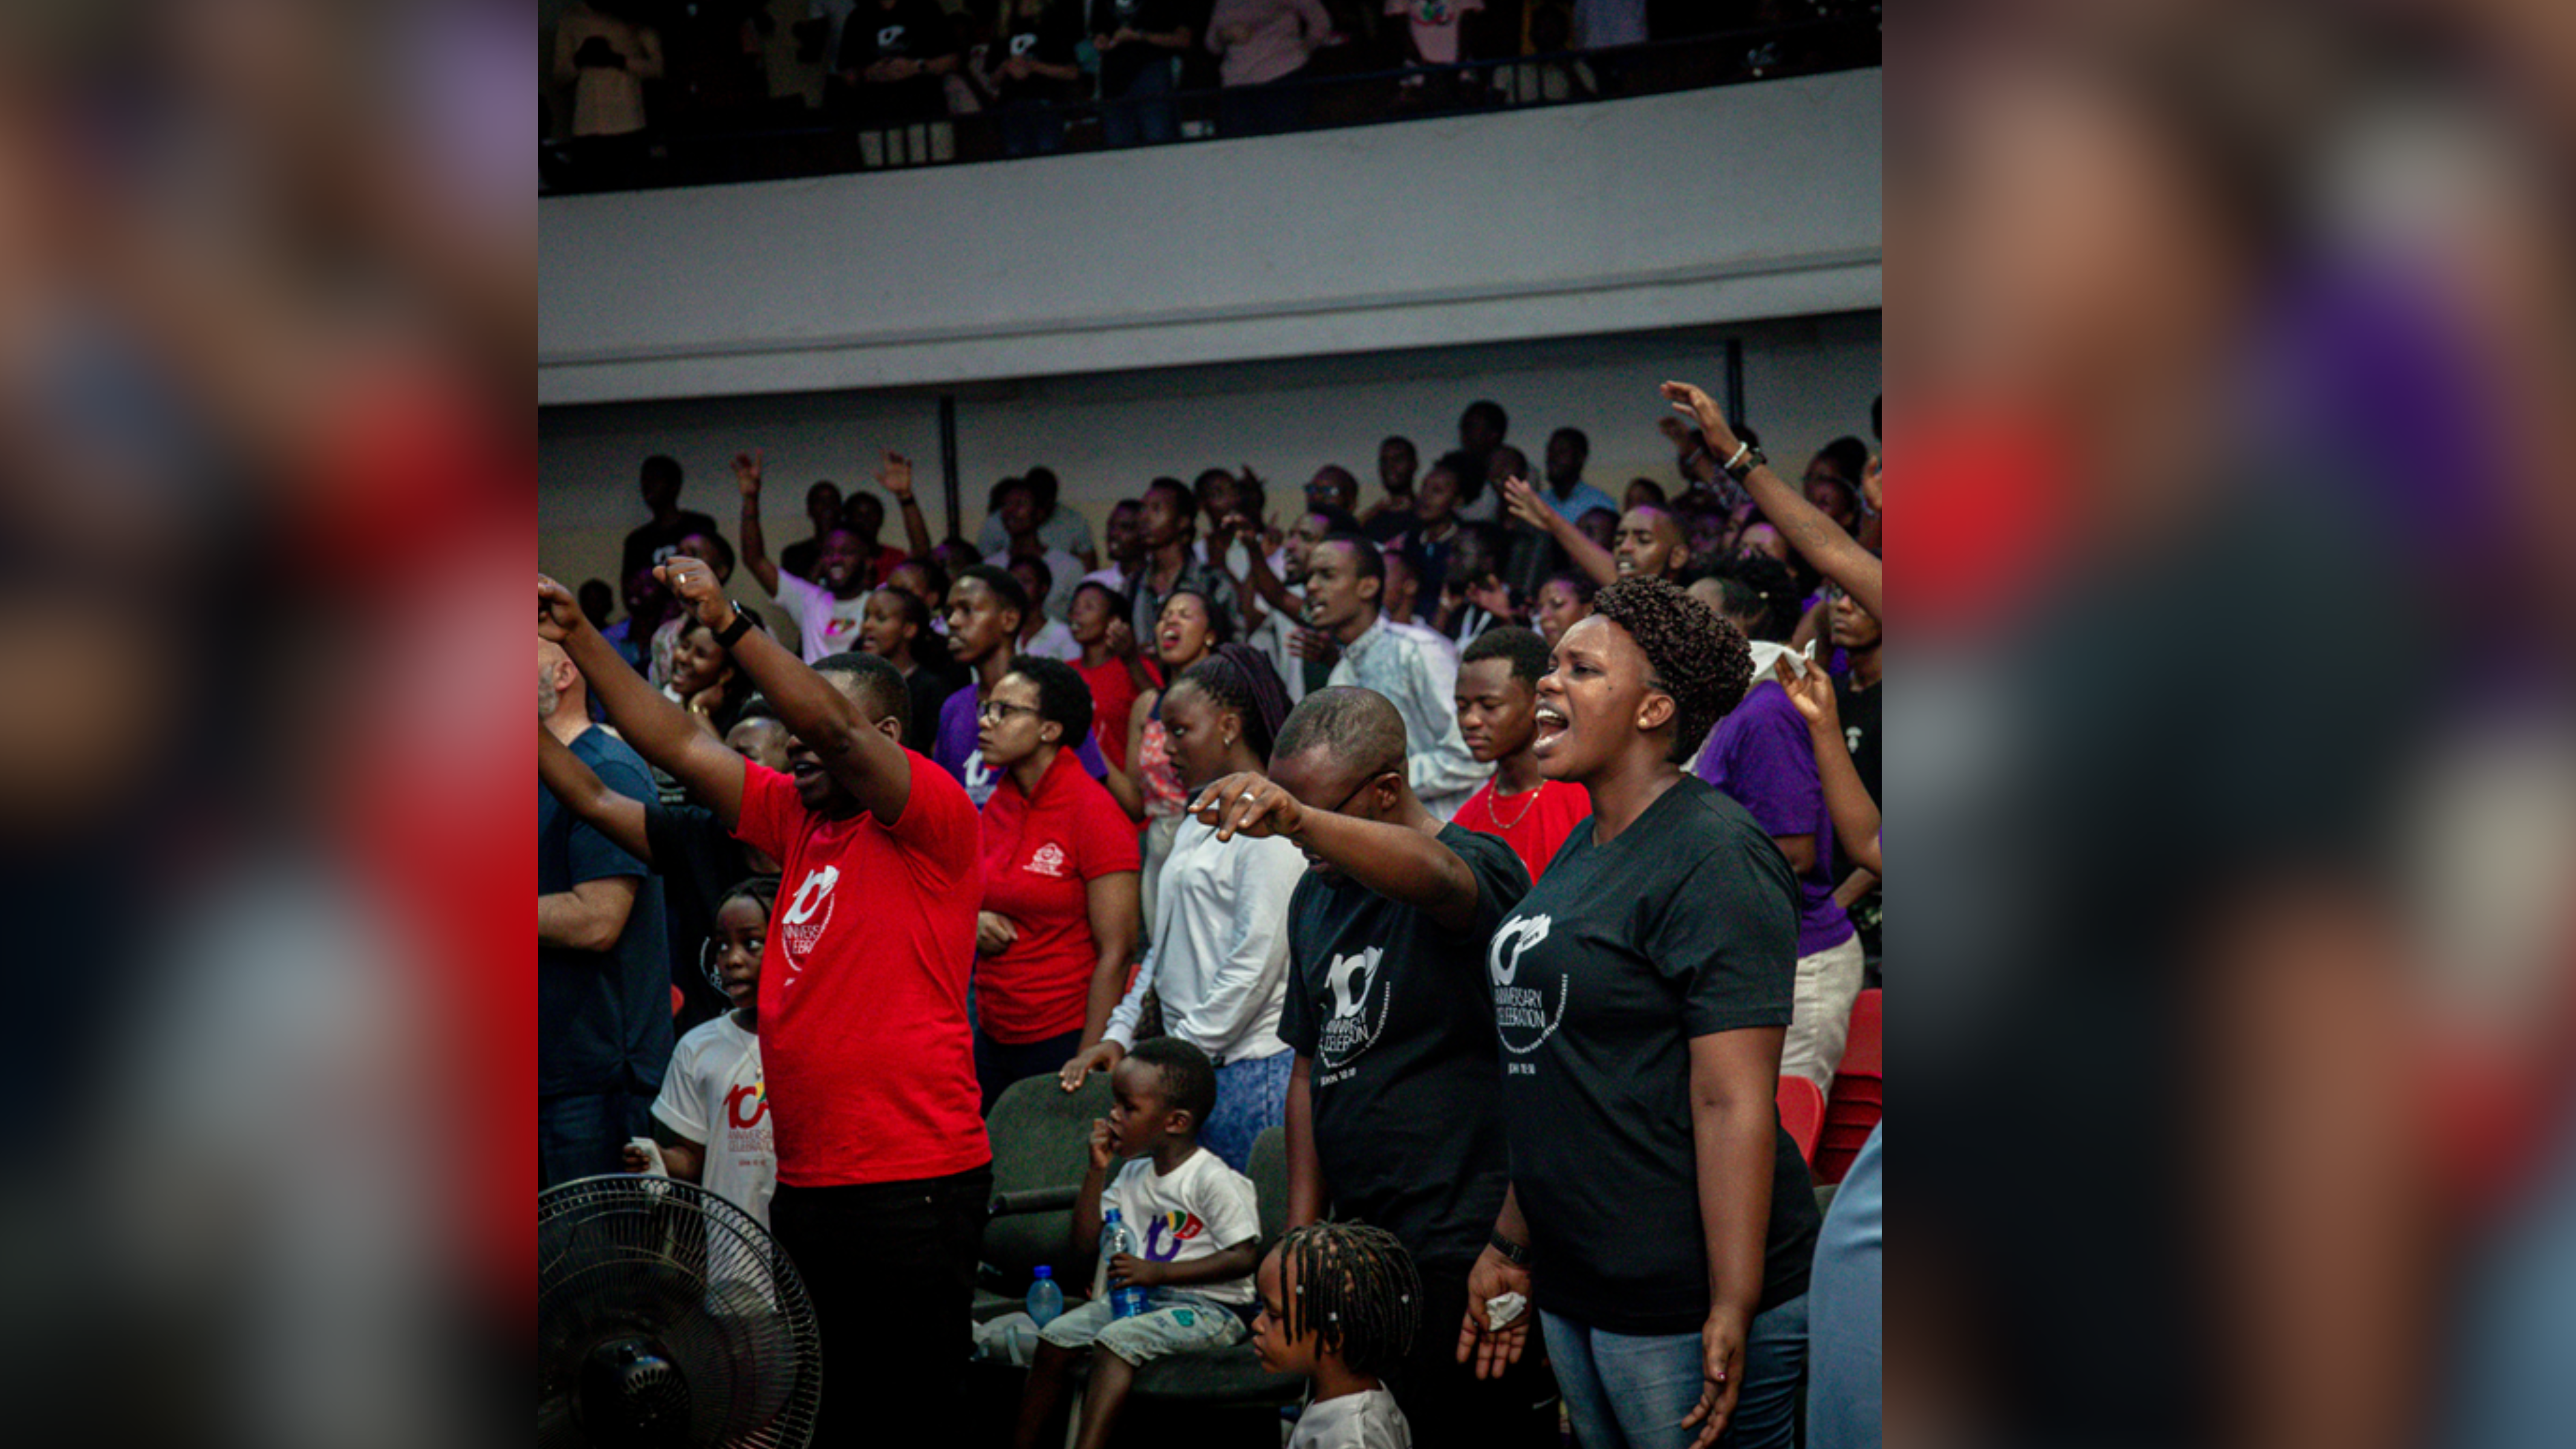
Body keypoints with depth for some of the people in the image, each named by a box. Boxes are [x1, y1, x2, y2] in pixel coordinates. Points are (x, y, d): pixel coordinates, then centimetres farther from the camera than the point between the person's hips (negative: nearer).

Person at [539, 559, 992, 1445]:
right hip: (805, 1182, 8)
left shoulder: (935, 817, -7)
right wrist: (578, 638, 7)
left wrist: (728, 620, -24)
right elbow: (678, 747, 12)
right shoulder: (799, 818, 14)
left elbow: (835, 729, -22)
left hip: (915, 1183, -8)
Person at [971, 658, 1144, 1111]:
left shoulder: (1094, 813, -12)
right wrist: (976, 922, 0)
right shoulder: (997, 806, 8)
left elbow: (1116, 952, -13)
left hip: (1065, 1038, -7)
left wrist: (1088, 1062, -16)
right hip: (994, 1035, 7)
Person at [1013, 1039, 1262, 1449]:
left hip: (1206, 1307, -8)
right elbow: (1086, 1243, 13)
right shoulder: (1134, 1174, 12)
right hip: (1136, 1299, 8)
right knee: (1056, 1335, -8)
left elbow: (1245, 1257, -18)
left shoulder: (1215, 1181, -13)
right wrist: (1097, 1171, 2)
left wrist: (1157, 1272, -20)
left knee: (1117, 1339, -31)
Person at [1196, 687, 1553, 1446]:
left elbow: (1433, 877, -37)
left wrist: (1297, 817, -54)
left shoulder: (1476, 866, -11)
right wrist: (1301, 1233, 11)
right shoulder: (1316, 896, 13)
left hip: (1463, 1244, -7)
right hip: (1357, 1244, 8)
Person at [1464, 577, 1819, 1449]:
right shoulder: (1580, 852, 13)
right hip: (1571, 1292, 9)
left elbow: (1734, 1101, -20)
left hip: (1682, 1305, -8)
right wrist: (1509, 1247, 18)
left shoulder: (1712, 859, -14)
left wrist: (1733, 1311, -23)